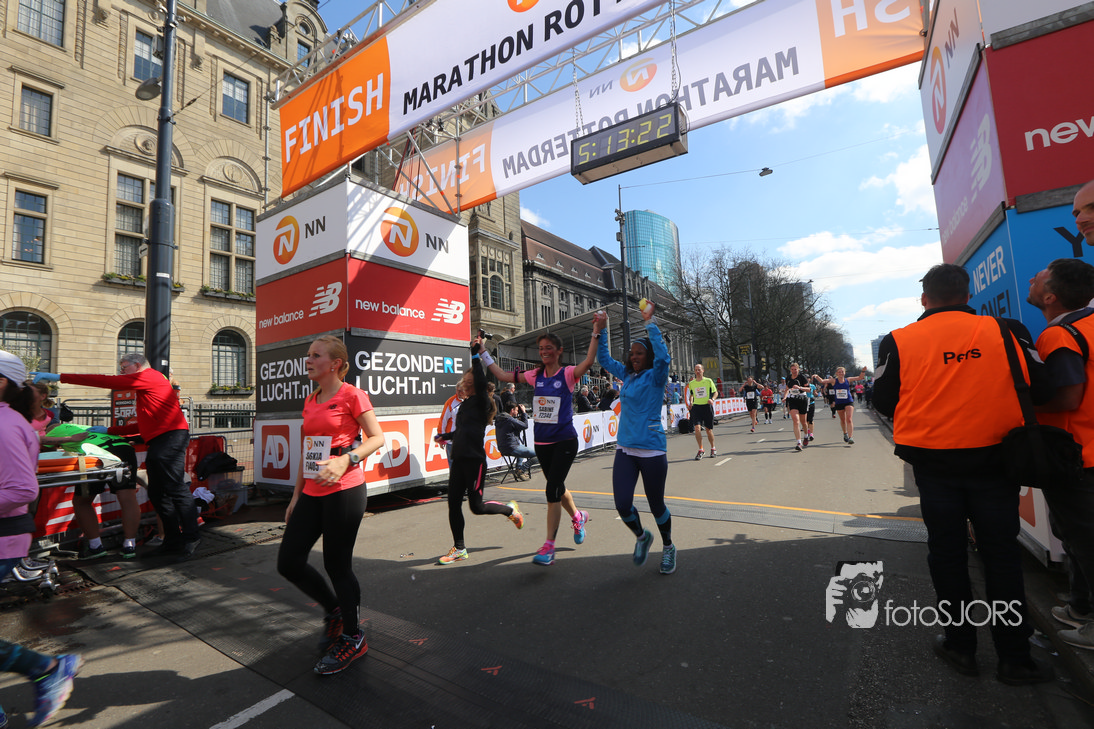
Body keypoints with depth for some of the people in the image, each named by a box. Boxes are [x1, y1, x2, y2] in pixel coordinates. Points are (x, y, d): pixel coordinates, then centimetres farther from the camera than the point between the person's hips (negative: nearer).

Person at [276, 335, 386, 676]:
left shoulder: (352, 395, -9)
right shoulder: (310, 401, 13)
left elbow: (378, 437, -10)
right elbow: (307, 452, 18)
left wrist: (345, 460, -24)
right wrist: (296, 495, 18)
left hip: (344, 491, -8)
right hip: (312, 492, 8)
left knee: (337, 565, 2)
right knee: (289, 562, 9)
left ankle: (353, 638, 24)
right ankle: (335, 610, 34)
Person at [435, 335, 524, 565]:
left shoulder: (482, 402, -8)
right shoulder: (464, 404, 15)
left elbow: (481, 383, -27)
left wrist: (476, 355, -27)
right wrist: (446, 436, 21)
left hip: (475, 460, -8)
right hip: (458, 460, 8)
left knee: (476, 506, -1)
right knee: (453, 504, 7)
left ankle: (510, 509, 25)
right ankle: (459, 548, 21)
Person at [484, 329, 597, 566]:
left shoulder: (567, 374, -7)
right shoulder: (536, 375, 7)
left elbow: (589, 361, -27)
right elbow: (503, 375, 11)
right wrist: (483, 353, 11)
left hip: (564, 441, -6)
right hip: (542, 442, 6)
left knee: (552, 489, -11)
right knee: (557, 486, 19)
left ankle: (549, 547, -1)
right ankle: (578, 517, 47)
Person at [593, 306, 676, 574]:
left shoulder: (655, 376, -6)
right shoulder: (627, 375, 11)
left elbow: (663, 356, -27)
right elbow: (604, 359, 22)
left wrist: (650, 323, -23)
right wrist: (599, 331, 12)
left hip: (652, 450, -5)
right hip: (625, 449, 5)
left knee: (656, 504, 9)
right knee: (622, 505, -2)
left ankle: (668, 547, 37)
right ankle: (641, 537, 30)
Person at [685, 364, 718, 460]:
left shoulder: (708, 381, 1)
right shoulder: (691, 383, 7)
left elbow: (715, 392, 7)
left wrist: (712, 399, -13)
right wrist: (690, 403, 2)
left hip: (707, 406, -1)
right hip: (696, 407, 1)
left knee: (709, 429, 6)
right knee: (697, 428, -15)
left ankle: (713, 448, 29)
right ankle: (700, 450, -3)